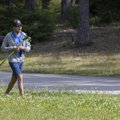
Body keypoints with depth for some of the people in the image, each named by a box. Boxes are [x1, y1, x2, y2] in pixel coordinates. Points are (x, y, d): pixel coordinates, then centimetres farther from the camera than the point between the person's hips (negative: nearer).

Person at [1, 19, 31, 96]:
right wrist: (12, 48, -19)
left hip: (21, 60, 5)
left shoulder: (24, 35, 2)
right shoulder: (8, 36, -8)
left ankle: (6, 94, 30)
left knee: (14, 79, 15)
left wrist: (23, 48, -17)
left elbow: (28, 48, 5)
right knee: (20, 78, -15)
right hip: (13, 60, -5)